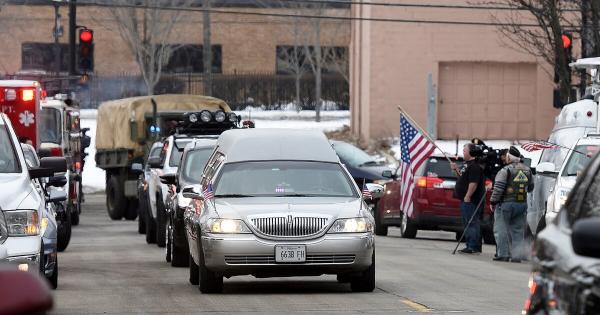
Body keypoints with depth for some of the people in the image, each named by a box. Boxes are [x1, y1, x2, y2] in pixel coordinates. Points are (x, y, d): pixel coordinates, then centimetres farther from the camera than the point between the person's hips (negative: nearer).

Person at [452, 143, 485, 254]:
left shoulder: (474, 166, -17)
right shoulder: (467, 164, 18)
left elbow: (473, 182, -25)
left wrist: (468, 196, -26)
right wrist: (456, 170, 17)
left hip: (471, 200, -11)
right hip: (466, 199, 11)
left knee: (472, 223, -11)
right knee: (467, 223, 15)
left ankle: (473, 247, -11)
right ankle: (470, 245, 21)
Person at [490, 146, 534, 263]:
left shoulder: (506, 170, -10)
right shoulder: (527, 170, 8)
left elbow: (498, 188, -15)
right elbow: (530, 188, 18)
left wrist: (493, 202, -7)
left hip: (506, 204, -6)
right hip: (522, 204, 6)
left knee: (501, 230, 0)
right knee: (518, 231, 9)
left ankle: (503, 254, -5)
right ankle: (517, 255, 6)